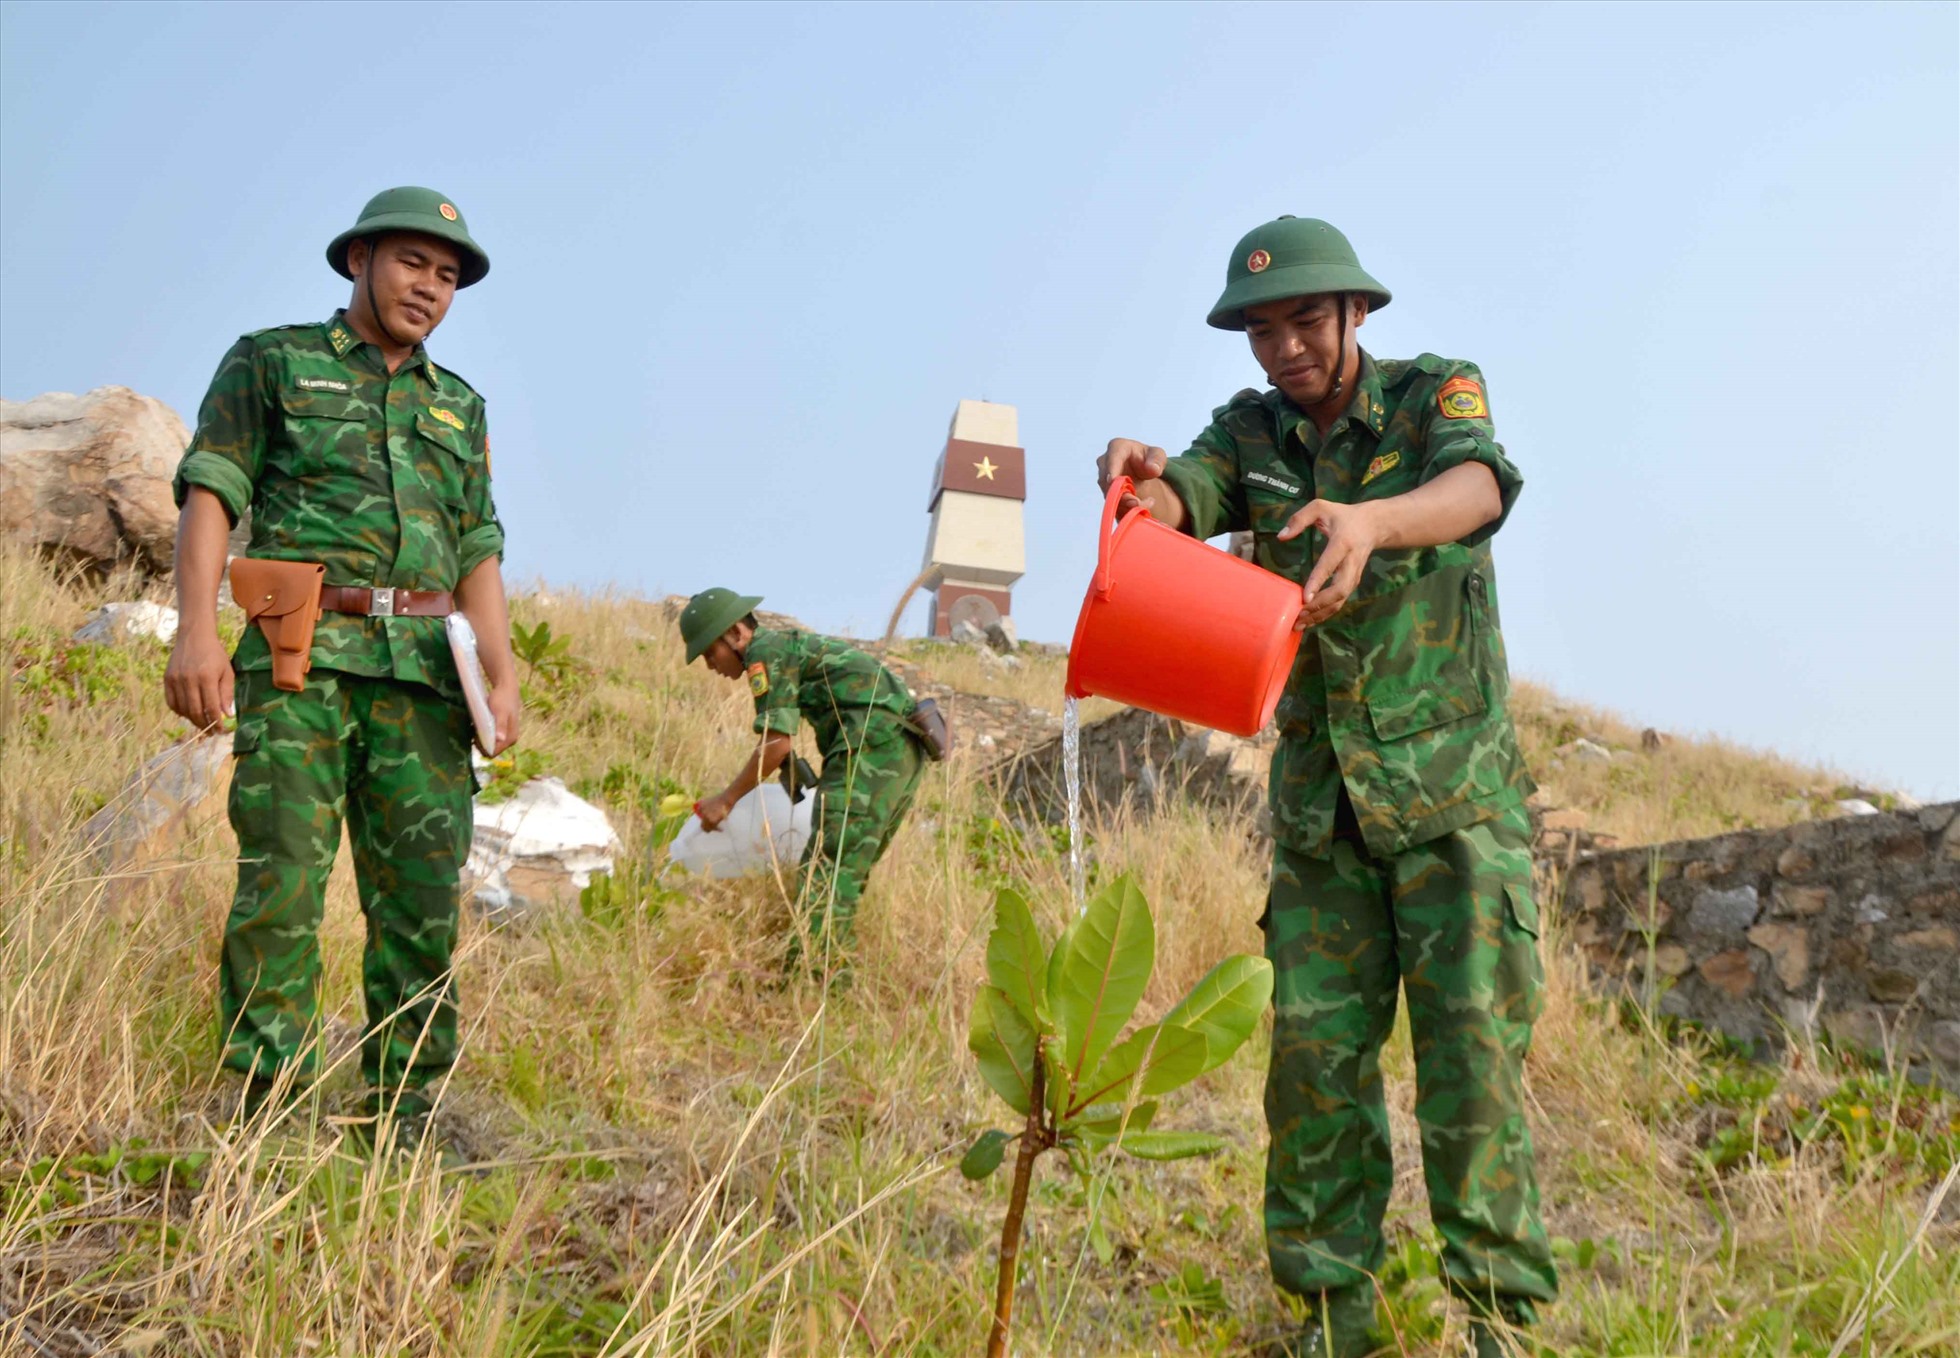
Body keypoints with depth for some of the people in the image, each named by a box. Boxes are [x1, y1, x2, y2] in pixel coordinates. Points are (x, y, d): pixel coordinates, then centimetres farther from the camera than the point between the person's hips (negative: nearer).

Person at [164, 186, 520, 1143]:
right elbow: (210, 491, 1)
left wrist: (503, 671, 5)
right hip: (300, 650, -4)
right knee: (282, 875, -10)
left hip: (422, 667, 4)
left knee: (423, 888, 0)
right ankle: (268, 1112, -6)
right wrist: (196, 629, -13)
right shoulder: (271, 362, 12)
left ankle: (404, 1111, 7)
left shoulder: (458, 406, 23)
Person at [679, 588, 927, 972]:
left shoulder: (766, 651, -3)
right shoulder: (795, 643, 26)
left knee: (828, 870, -14)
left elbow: (777, 743, -10)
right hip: (904, 749, 10)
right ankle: (831, 965, 11)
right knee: (848, 871, 11)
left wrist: (725, 799, -2)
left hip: (874, 745, -10)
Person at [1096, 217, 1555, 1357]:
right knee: (1316, 1051, 2)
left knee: (1472, 1043, -7)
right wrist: (1141, 481, -41)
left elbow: (1479, 487, -29)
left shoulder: (1436, 395, -7)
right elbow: (1183, 502, -15)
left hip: (1453, 791, -3)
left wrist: (1370, 519, -51)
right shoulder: (1251, 430, 5)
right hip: (1322, 803, 4)